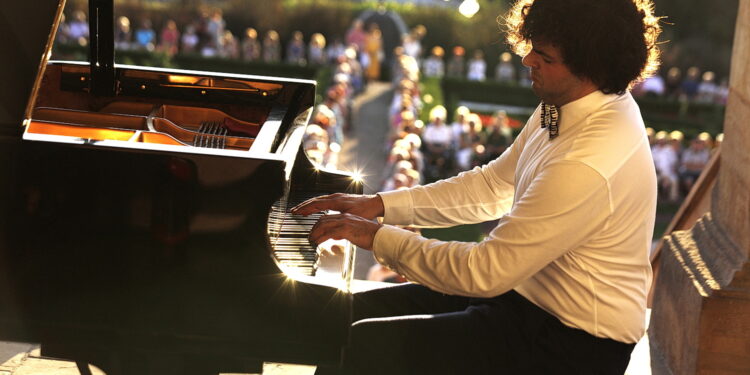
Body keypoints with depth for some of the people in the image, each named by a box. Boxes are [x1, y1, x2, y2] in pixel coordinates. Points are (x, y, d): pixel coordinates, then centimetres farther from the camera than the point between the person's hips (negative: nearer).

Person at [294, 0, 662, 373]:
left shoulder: (589, 167, -31)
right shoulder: (561, 105, 0)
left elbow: (487, 272, -26)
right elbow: (493, 185, 12)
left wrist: (378, 237, -15)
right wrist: (379, 205, 6)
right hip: (529, 292, 9)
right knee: (358, 311, 9)